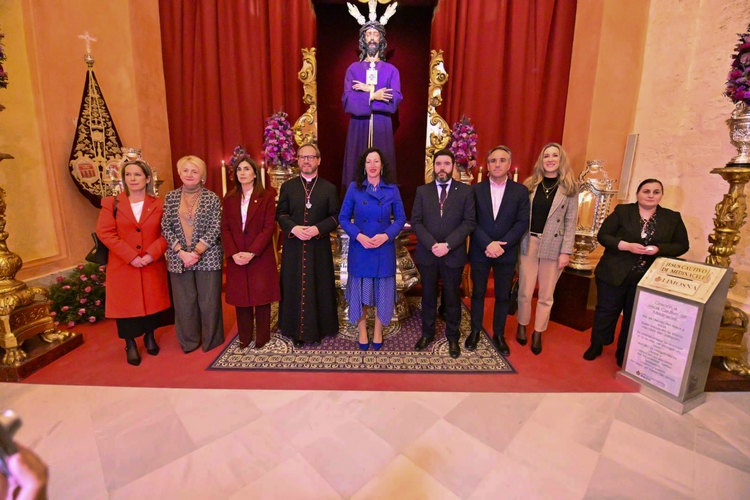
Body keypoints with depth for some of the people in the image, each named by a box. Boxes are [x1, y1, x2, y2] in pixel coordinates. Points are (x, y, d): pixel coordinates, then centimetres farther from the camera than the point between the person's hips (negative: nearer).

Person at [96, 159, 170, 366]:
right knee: (126, 304, 7)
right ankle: (131, 345, 23)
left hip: (152, 266, 1)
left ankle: (150, 338, 32)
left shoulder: (158, 204, 1)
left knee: (152, 301, 11)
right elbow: (104, 232, -7)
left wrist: (152, 254, -16)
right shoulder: (111, 203, 0)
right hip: (122, 266, 0)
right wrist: (130, 256, -16)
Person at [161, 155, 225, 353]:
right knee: (183, 301, 10)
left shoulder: (211, 198, -1)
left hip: (207, 257, -2)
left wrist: (196, 252, -16)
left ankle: (211, 341, 22)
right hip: (179, 259, 2)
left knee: (209, 300, 5)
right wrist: (182, 252, -12)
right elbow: (166, 228, 1)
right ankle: (189, 341, 26)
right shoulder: (171, 197, 6)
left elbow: (215, 229, -7)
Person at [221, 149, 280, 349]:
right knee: (241, 297, 9)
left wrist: (252, 252, -17)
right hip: (236, 257, 4)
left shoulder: (267, 196, -2)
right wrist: (233, 253, -11)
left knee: (261, 296, 3)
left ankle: (262, 337, 17)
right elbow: (225, 229, 4)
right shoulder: (230, 199, 10)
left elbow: (269, 227, -9)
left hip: (260, 256, -3)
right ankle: (244, 337, 23)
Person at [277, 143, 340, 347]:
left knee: (319, 288, 5)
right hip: (293, 247, 1)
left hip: (319, 247, -1)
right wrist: (293, 228, -16)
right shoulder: (287, 187, 8)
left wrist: (318, 229, -17)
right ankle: (296, 330, 19)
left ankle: (317, 329, 19)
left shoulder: (329, 188, 5)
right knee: (294, 288, 6)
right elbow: (280, 214, 4)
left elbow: (335, 216, 0)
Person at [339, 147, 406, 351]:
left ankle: (378, 332, 28)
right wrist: (358, 235, -16)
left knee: (382, 290, 9)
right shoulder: (354, 188, 0)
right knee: (360, 290, 8)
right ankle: (362, 331, 27)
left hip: (384, 249, 1)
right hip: (360, 248, 0)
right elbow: (343, 218, 0)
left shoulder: (392, 190, 1)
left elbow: (401, 219, 2)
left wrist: (386, 235, -15)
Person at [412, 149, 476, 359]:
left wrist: (447, 245, -16)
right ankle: (427, 333, 30)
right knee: (428, 296, 13)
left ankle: (453, 337, 27)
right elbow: (416, 222, -1)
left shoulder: (465, 191, 0)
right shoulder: (422, 191, 4)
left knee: (452, 298, 11)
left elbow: (469, 222, -6)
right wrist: (432, 245, -15)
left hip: (453, 255, -1)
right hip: (427, 254, 1)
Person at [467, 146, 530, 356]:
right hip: (480, 251, 0)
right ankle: (475, 331, 27)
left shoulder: (520, 191, 1)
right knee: (478, 293, 11)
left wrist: (501, 245, -16)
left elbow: (522, 222, -5)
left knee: (503, 296, 9)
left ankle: (499, 334, 26)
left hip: (506, 252, 0)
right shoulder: (476, 189, 0)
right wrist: (488, 244, -17)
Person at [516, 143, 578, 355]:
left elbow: (570, 222, -1)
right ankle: (522, 326, 30)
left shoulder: (570, 187, 1)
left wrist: (566, 251, -7)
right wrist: (516, 243, -4)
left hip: (553, 246, -1)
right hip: (529, 243, 1)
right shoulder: (530, 184, 4)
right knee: (525, 290, 9)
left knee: (546, 294, 9)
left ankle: (538, 333, 25)